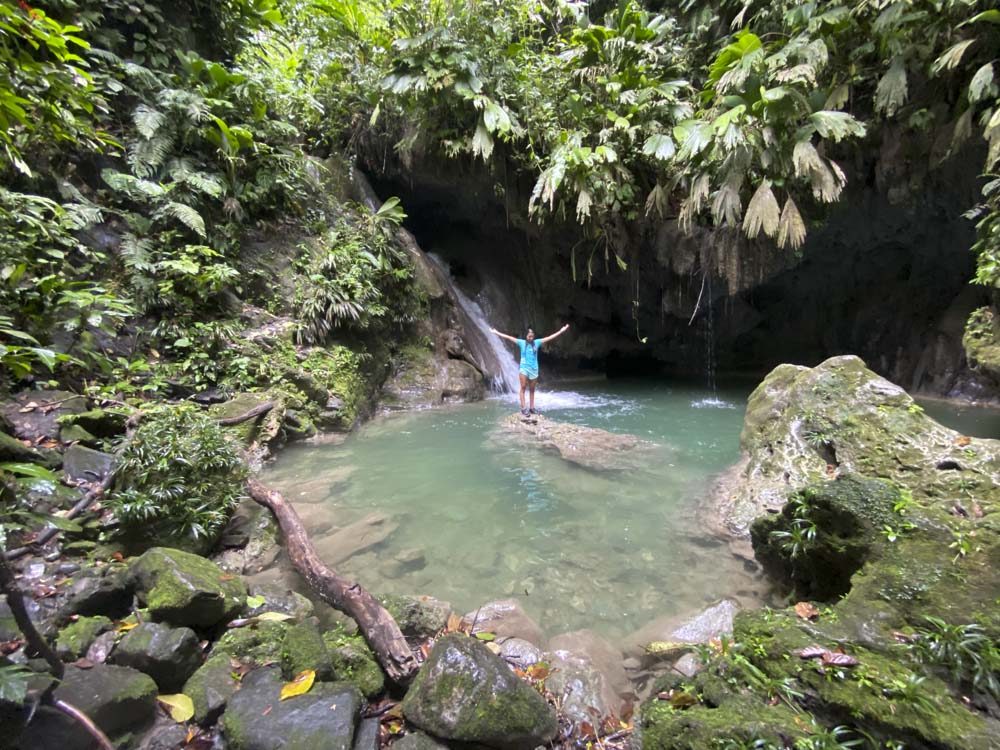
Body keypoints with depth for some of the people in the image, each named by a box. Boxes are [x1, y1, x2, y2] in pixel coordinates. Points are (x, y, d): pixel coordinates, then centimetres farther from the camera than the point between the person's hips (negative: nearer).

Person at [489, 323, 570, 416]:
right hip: (523, 368, -2)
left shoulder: (537, 342, 3)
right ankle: (523, 408, -8)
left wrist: (561, 331, 0)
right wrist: (496, 332, -5)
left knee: (532, 389, 9)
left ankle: (531, 408, 16)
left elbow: (549, 338, 3)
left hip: (534, 369, 2)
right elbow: (508, 337, -3)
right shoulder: (521, 342, -1)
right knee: (523, 387, -7)